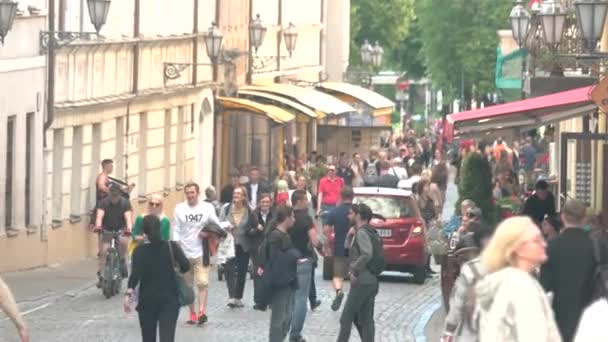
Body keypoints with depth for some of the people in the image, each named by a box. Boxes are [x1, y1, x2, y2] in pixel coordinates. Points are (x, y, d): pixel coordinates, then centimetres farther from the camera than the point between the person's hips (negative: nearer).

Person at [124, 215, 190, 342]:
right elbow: (186, 266, -13)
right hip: (169, 300, -1)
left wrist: (128, 294, -26)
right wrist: (175, 270, 9)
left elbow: (135, 273, -18)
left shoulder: (140, 250, -3)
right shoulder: (172, 246, -1)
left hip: (147, 300, 1)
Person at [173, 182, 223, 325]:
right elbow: (176, 230, 3)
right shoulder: (179, 209, 3)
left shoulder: (207, 208, 1)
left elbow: (217, 226, 7)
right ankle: (192, 313, 19)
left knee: (202, 283, -13)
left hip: (201, 252, -2)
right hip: (184, 252, 2)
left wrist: (208, 234, -12)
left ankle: (201, 311, -17)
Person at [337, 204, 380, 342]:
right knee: (366, 320, 10)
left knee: (346, 319, -3)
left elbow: (367, 254, -27)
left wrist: (354, 270, -20)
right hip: (371, 281, 9)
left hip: (361, 282, -9)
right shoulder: (371, 232, 16)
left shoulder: (362, 233, -13)